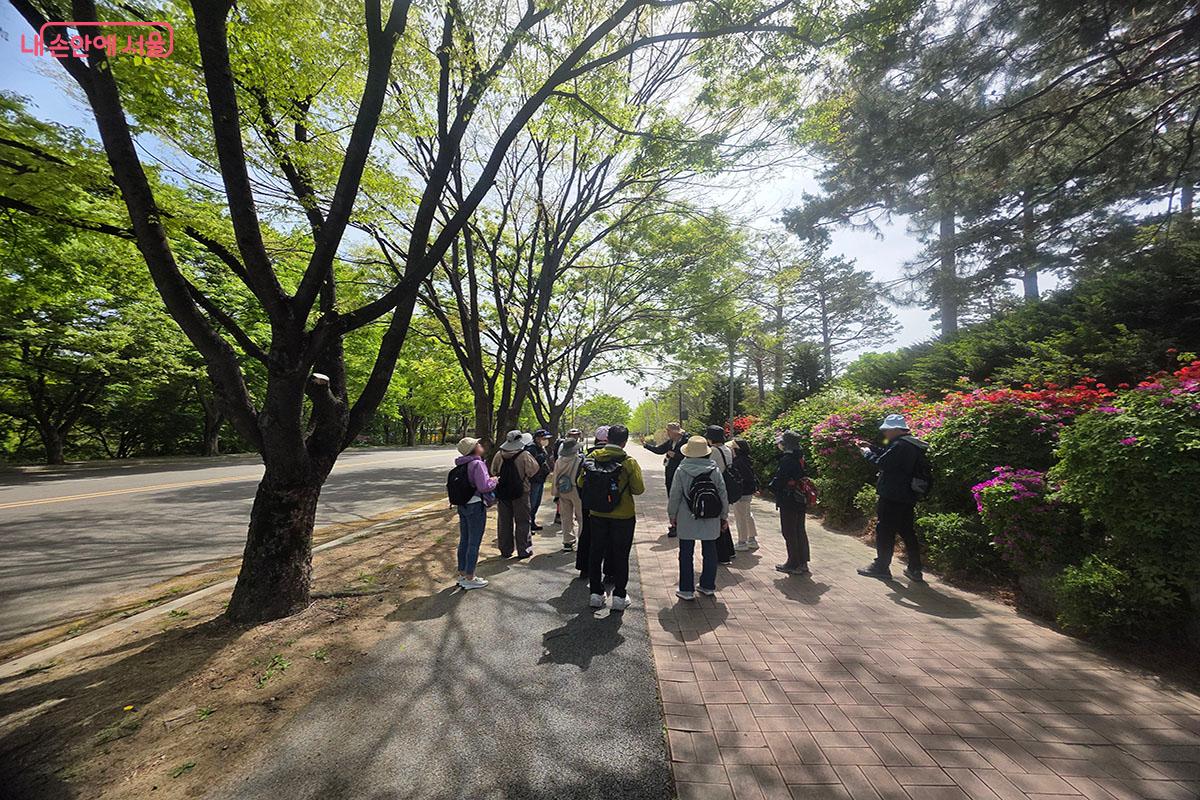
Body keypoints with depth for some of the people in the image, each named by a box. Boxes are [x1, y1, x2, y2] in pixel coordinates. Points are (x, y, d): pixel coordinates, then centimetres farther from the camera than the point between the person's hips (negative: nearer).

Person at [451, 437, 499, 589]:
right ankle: (469, 578, 13)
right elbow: (483, 486, -26)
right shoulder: (477, 464, -19)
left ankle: (462, 574, 29)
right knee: (474, 543, 3)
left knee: (464, 541, 17)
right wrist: (493, 481, -5)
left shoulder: (461, 465, 7)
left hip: (462, 506, 8)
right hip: (476, 506, -8)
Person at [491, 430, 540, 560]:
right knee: (522, 522, 7)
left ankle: (505, 550, 21)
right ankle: (523, 550, 9)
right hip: (520, 492, -4)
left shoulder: (499, 454, -1)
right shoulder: (524, 455, -15)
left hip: (502, 492, 4)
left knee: (504, 522, 14)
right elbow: (533, 471, -12)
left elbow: (494, 471, 9)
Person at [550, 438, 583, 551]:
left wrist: (556, 494, 15)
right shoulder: (580, 460, -16)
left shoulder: (559, 461, -1)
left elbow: (554, 478, 6)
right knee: (581, 516, 8)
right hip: (576, 491, -5)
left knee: (566, 517, 13)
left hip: (562, 492, 5)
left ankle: (567, 542, 17)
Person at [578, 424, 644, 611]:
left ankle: (596, 593, 26)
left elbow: (580, 483, -1)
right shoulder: (629, 462, -16)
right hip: (623, 516, -2)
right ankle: (619, 596, 21)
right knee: (620, 555, 12)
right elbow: (639, 489, -14)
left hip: (597, 514, 3)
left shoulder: (592, 457, -7)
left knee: (596, 553, 16)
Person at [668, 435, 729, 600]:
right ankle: (708, 586, 28)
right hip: (711, 520, 3)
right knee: (709, 552, 17)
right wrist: (724, 516, 14)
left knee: (686, 554, 8)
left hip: (687, 520, -2)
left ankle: (687, 589, 13)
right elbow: (723, 494, 2)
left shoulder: (681, 471, -11)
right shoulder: (715, 470, -4)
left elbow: (674, 495, -6)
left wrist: (672, 515, 8)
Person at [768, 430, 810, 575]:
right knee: (800, 531, 16)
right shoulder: (800, 458, 8)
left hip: (788, 501, -9)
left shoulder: (786, 460, -20)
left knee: (789, 533, 1)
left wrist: (771, 487, -2)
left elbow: (779, 479, -20)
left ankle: (794, 564, 8)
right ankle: (803, 563, 24)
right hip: (801, 500, 9)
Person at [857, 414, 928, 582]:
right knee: (907, 532, 16)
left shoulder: (900, 445, -20)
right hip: (907, 497, 10)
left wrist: (867, 453, -5)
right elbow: (888, 456, 19)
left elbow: (882, 463, -20)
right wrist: (871, 447, 16)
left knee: (884, 532, 2)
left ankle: (881, 567, 11)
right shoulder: (911, 444, 12)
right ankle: (915, 570, 23)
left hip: (892, 498, -9)